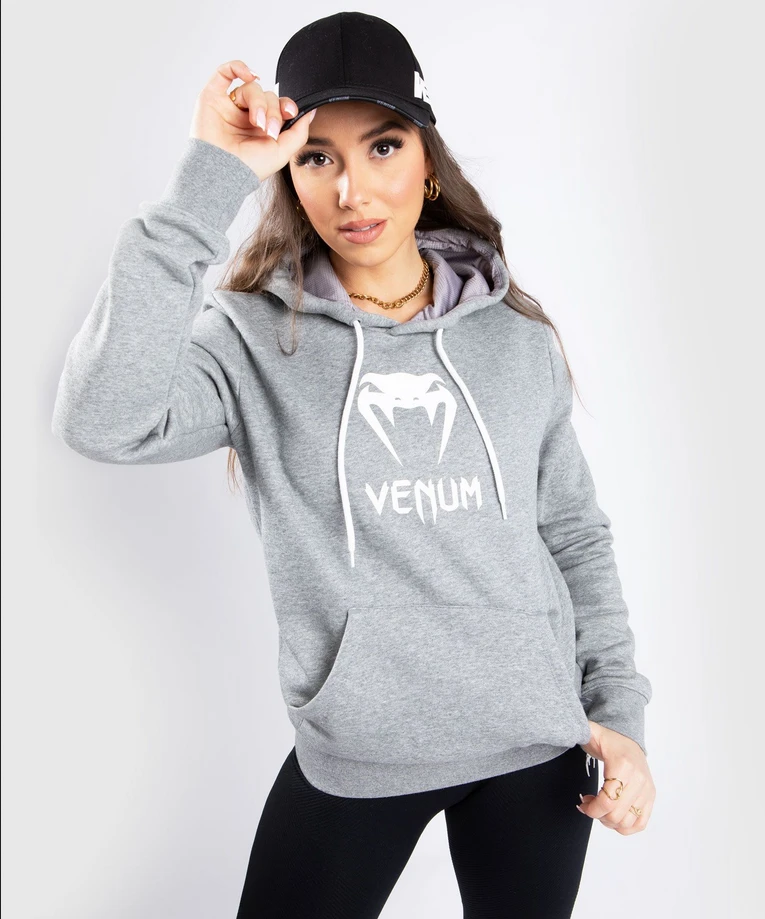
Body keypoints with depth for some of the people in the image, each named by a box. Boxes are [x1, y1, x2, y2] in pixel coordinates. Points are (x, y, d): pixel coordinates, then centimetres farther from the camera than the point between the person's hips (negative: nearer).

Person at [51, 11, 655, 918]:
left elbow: (575, 535, 7)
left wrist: (619, 708, 2)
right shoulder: (257, 339, -8)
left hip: (536, 745, 2)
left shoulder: (518, 339, 0)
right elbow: (103, 422, -27)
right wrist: (205, 184, -26)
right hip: (352, 758, -1)